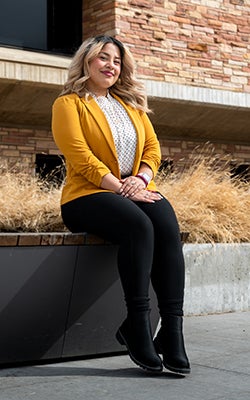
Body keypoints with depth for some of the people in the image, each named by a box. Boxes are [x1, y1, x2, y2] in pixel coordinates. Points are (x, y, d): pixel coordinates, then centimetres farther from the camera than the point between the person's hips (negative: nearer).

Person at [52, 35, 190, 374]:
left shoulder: (132, 104, 24)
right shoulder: (69, 104, 5)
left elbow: (152, 147, 14)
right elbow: (81, 158, -8)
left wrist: (141, 178, -8)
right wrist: (121, 188, -17)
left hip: (137, 190, 5)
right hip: (88, 195, -4)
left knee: (167, 225, -28)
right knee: (138, 225, -35)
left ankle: (172, 329, -32)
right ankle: (138, 324, -29)